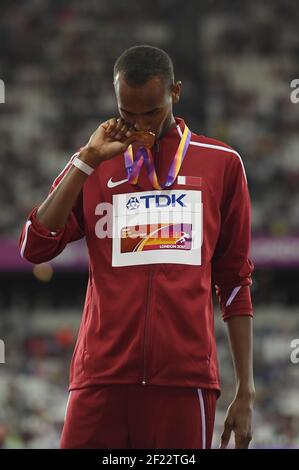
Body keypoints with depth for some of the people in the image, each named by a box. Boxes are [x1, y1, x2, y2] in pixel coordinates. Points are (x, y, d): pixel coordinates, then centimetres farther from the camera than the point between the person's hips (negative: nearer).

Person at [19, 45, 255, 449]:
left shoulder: (221, 163, 11)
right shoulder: (93, 165, 14)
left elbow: (235, 282, 11)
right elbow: (35, 248, 1)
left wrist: (245, 393, 6)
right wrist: (88, 159, -3)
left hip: (184, 381, -1)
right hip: (102, 380, 1)